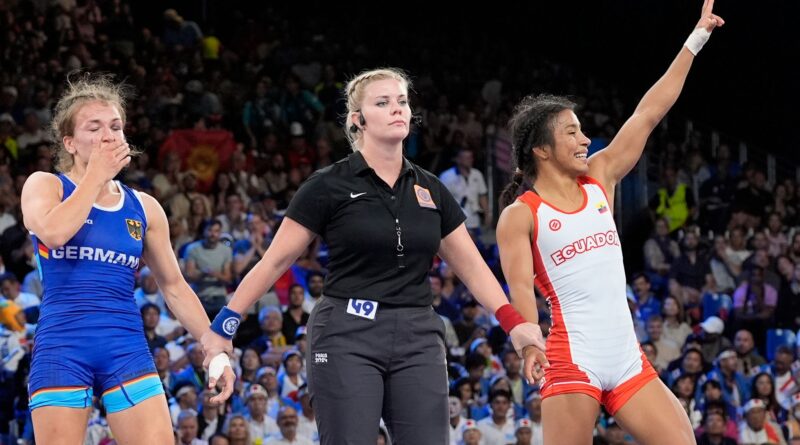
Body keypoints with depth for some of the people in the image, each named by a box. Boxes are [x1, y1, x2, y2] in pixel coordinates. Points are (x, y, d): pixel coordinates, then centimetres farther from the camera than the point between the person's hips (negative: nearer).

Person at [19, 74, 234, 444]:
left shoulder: (143, 207, 14)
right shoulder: (44, 186, 4)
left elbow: (174, 287, 20)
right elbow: (53, 232, -19)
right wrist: (95, 175, -8)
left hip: (126, 348, 3)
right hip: (62, 347, -3)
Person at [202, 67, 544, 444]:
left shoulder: (430, 190, 12)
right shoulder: (329, 186, -2)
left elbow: (470, 265, 15)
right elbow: (275, 261, 0)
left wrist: (513, 322, 2)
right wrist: (223, 327, -4)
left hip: (418, 341, 4)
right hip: (347, 337, -4)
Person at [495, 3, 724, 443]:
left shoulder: (599, 179, 13)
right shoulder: (520, 216, -2)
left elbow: (649, 113, 13)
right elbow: (520, 289, -12)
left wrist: (696, 39, 13)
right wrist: (530, 344, -30)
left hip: (627, 356, 6)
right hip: (573, 359, -6)